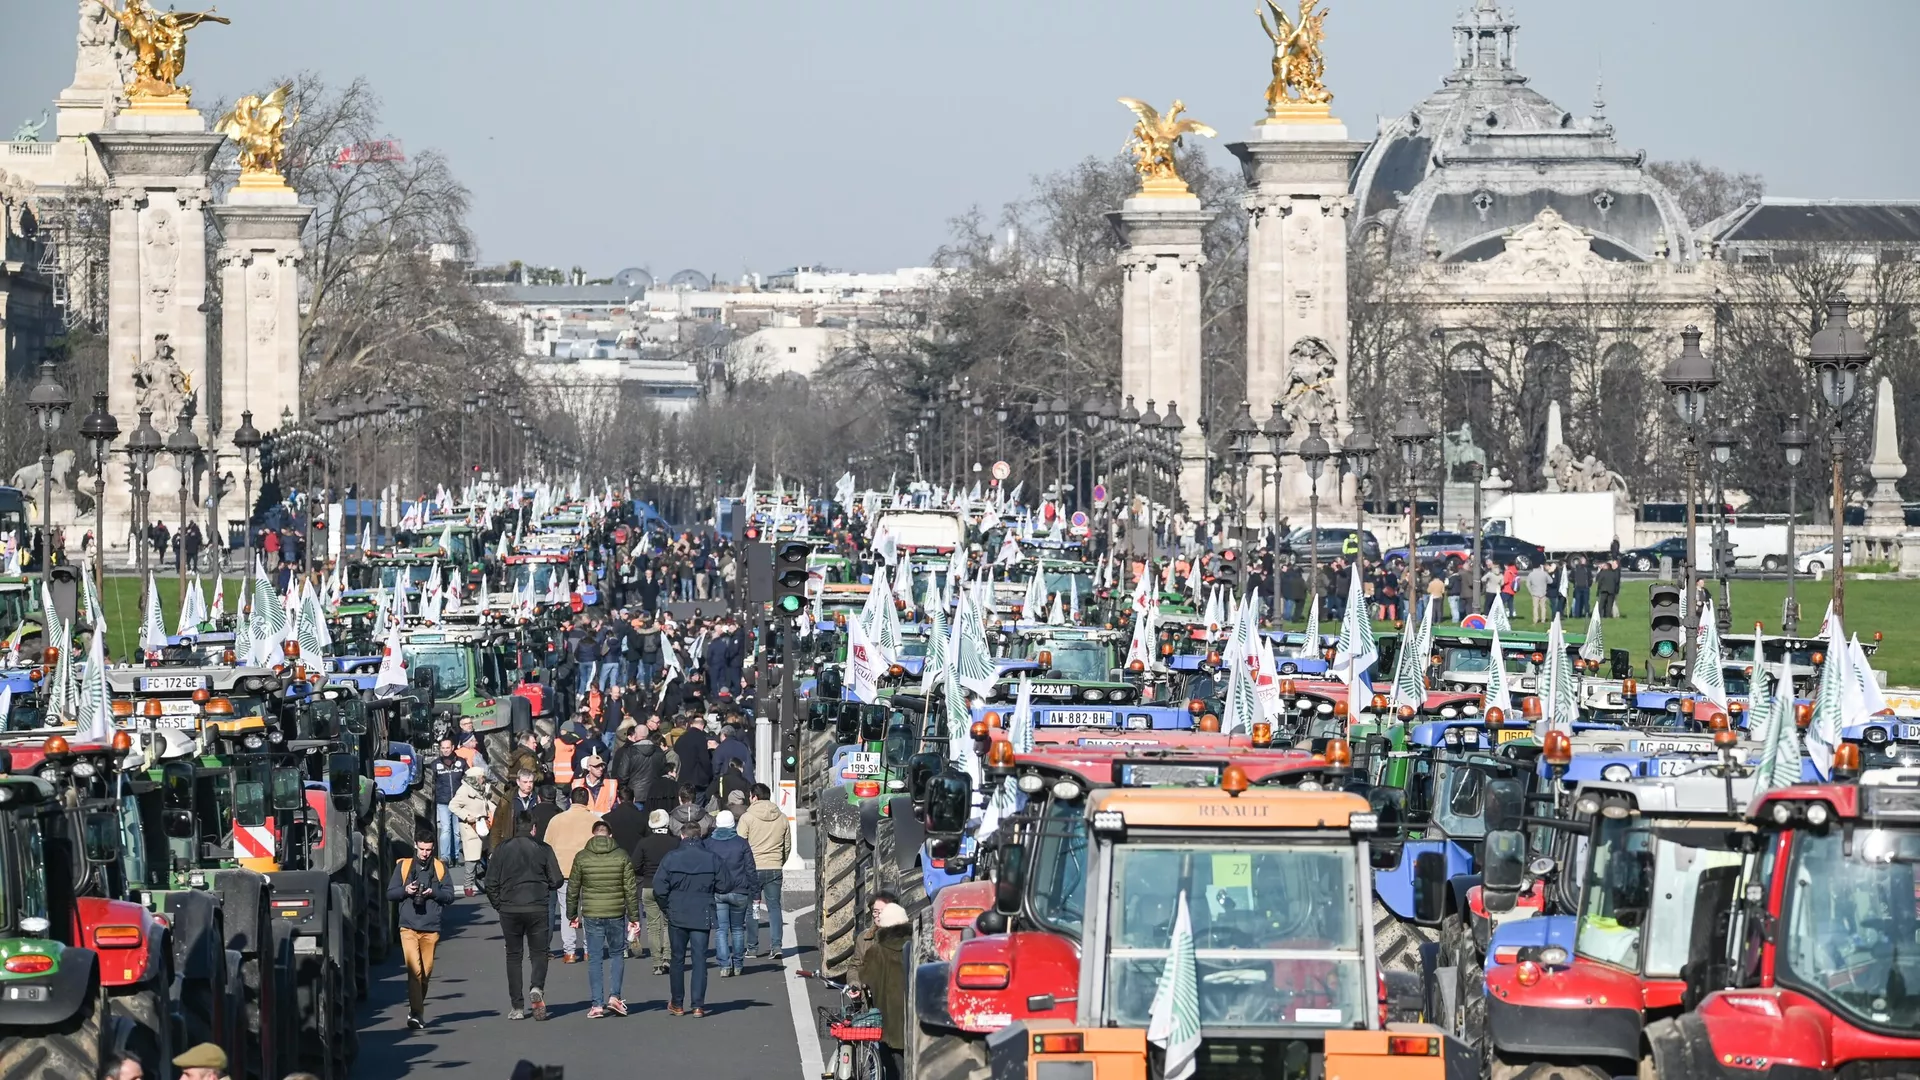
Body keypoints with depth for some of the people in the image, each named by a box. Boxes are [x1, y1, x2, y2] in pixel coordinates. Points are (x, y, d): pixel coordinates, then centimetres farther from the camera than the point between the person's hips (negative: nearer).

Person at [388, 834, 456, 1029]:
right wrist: (405, 890, -10)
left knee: (426, 971, 7)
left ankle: (417, 1009, 25)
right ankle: (416, 1013, -17)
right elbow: (390, 894, 9)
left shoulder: (440, 868, 9)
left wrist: (433, 892, -12)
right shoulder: (403, 866, 7)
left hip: (431, 928, 2)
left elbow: (449, 895, 7)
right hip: (409, 927, -2)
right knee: (414, 970, -14)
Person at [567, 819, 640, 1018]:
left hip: (591, 914, 0)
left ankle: (597, 1004, 1)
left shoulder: (581, 858, -1)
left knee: (594, 959, 4)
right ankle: (614, 996, 2)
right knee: (618, 954, 15)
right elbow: (630, 889, -2)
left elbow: (573, 889, 4)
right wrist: (634, 916, 4)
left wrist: (572, 915, 14)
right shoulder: (622, 857, -1)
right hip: (616, 914, 0)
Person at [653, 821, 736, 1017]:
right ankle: (698, 1005, -3)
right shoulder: (712, 859, -4)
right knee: (699, 959, 3)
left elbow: (659, 888, -10)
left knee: (677, 959, 11)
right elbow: (725, 886, -2)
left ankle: (677, 1004, 16)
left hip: (677, 916, 0)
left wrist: (666, 907, 5)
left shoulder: (671, 858, -6)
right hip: (702, 917, 0)